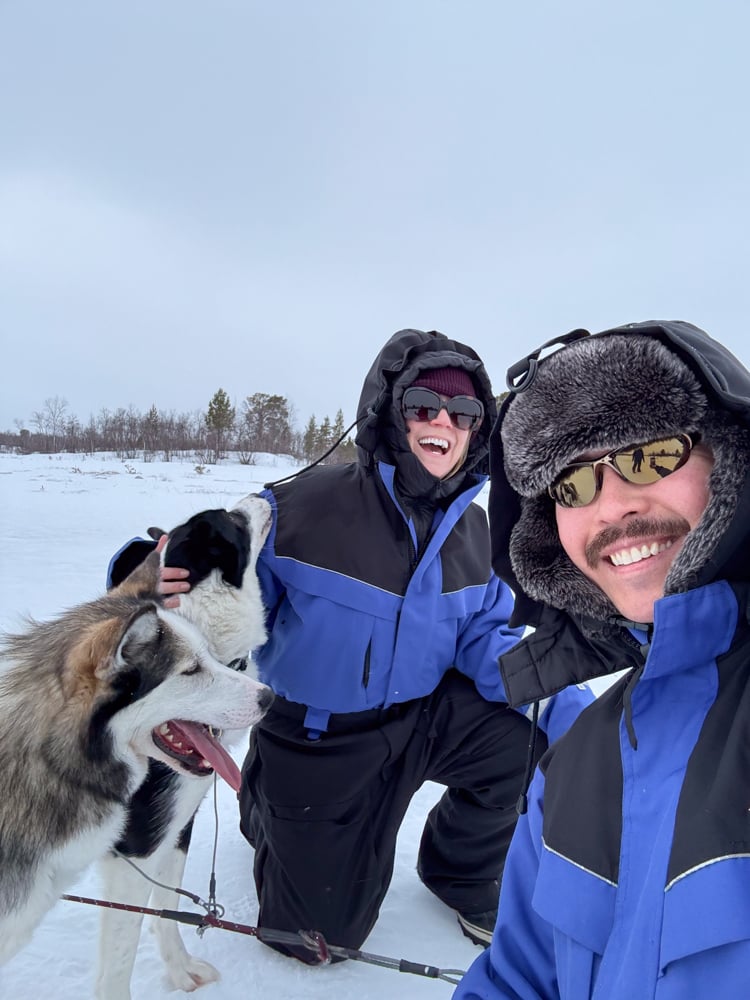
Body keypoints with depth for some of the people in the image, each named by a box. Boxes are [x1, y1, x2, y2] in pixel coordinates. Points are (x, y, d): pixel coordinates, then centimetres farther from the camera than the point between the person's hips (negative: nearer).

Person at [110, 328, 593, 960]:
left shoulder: (471, 528, -7)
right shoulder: (306, 505, -22)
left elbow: (486, 641, -5)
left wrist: (560, 704, -21)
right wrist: (156, 585, -39)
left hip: (424, 714, 4)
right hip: (315, 736, -3)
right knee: (321, 935, 9)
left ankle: (461, 873, 18)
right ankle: (265, 810, 42)